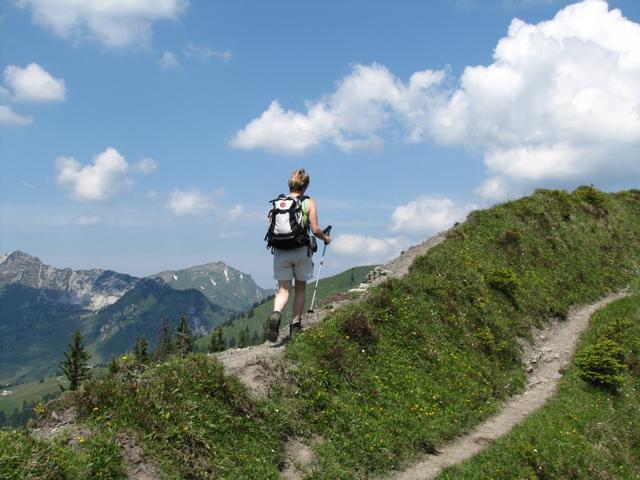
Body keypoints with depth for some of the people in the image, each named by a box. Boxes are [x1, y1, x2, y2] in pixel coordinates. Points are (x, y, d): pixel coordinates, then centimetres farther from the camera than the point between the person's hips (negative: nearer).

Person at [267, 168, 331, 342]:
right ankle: (295, 325, 16)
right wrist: (326, 238, 13)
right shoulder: (308, 203, -2)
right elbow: (315, 229, -7)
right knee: (300, 289, 14)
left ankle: (276, 314, -20)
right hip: (301, 250, -2)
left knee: (283, 289, 7)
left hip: (280, 251, 2)